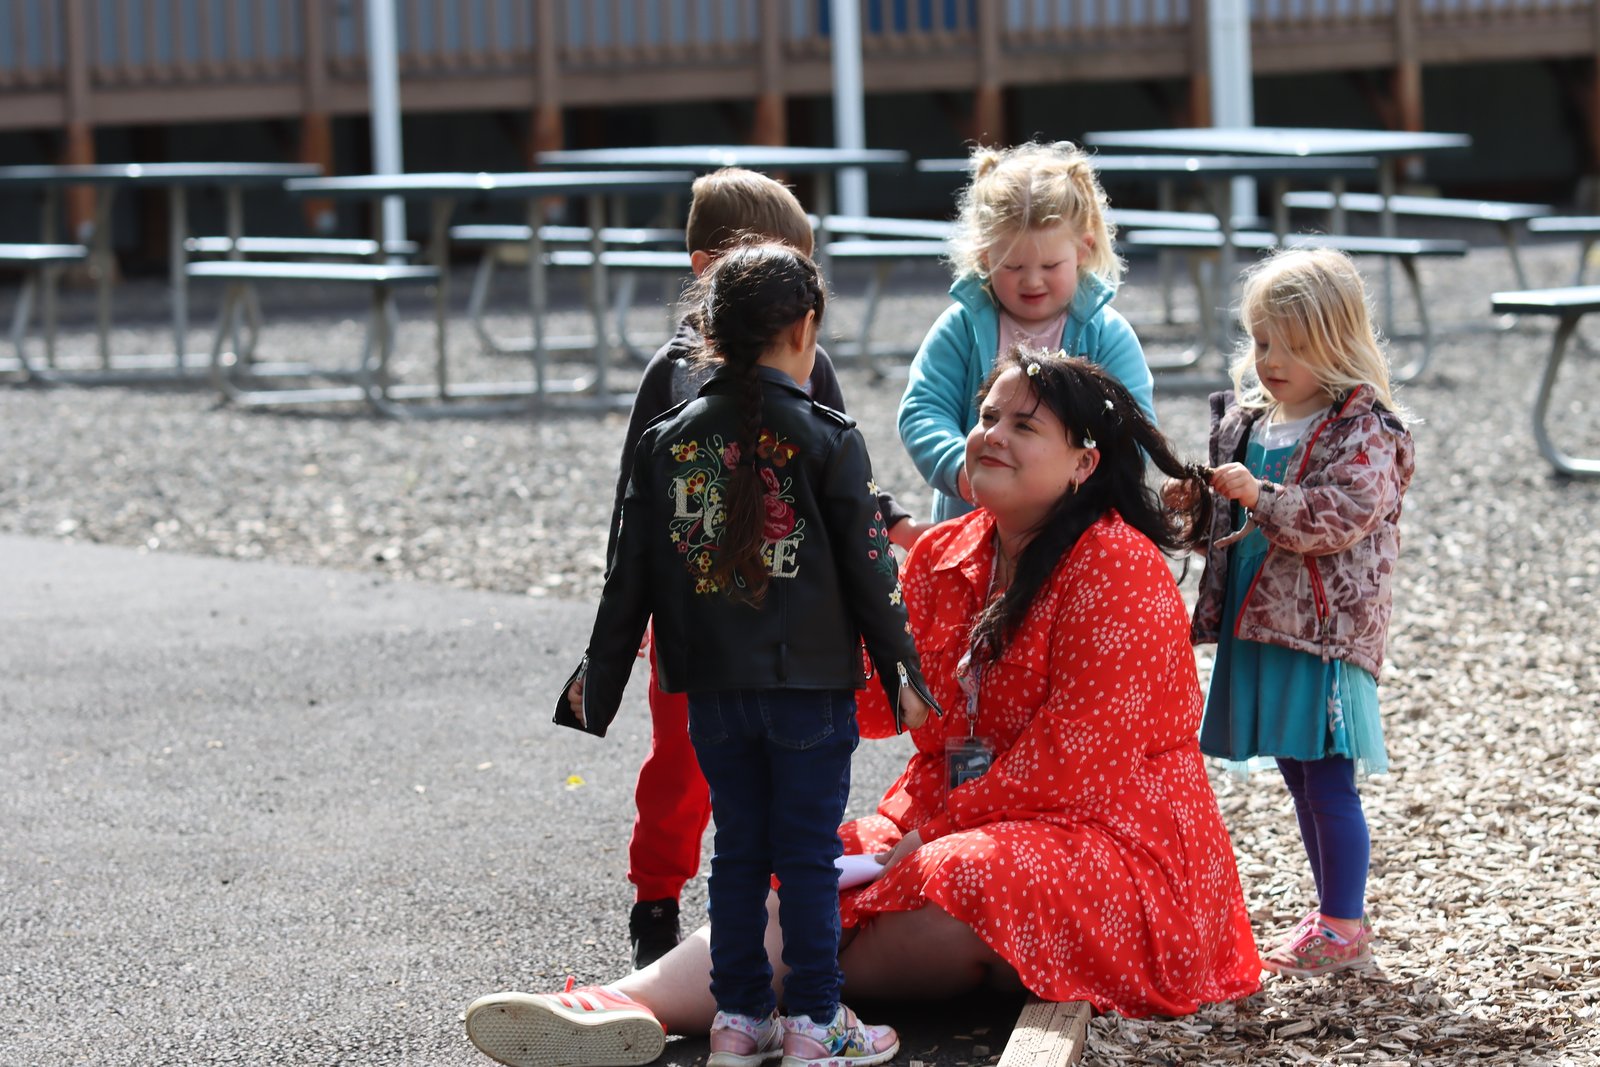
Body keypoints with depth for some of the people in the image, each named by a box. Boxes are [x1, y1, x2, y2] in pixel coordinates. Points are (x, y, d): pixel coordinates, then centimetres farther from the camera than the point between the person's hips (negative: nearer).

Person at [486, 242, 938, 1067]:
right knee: (809, 854, 3)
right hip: (811, 687, -4)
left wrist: (597, 684, 14)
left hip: (714, 691, 4)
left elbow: (630, 577, 6)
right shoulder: (828, 441, -9)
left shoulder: (666, 442, 2)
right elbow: (869, 572, -6)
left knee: (738, 850, 12)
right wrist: (902, 673, 4)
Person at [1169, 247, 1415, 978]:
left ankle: (1345, 926, 3)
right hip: (1256, 623, 8)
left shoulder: (1363, 429, -10)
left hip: (1324, 629, -8)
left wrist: (1262, 499, -30)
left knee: (1327, 780, -6)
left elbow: (1345, 513, -23)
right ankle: (1333, 912, 25)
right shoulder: (1245, 418, 12)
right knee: (1301, 779, 15)